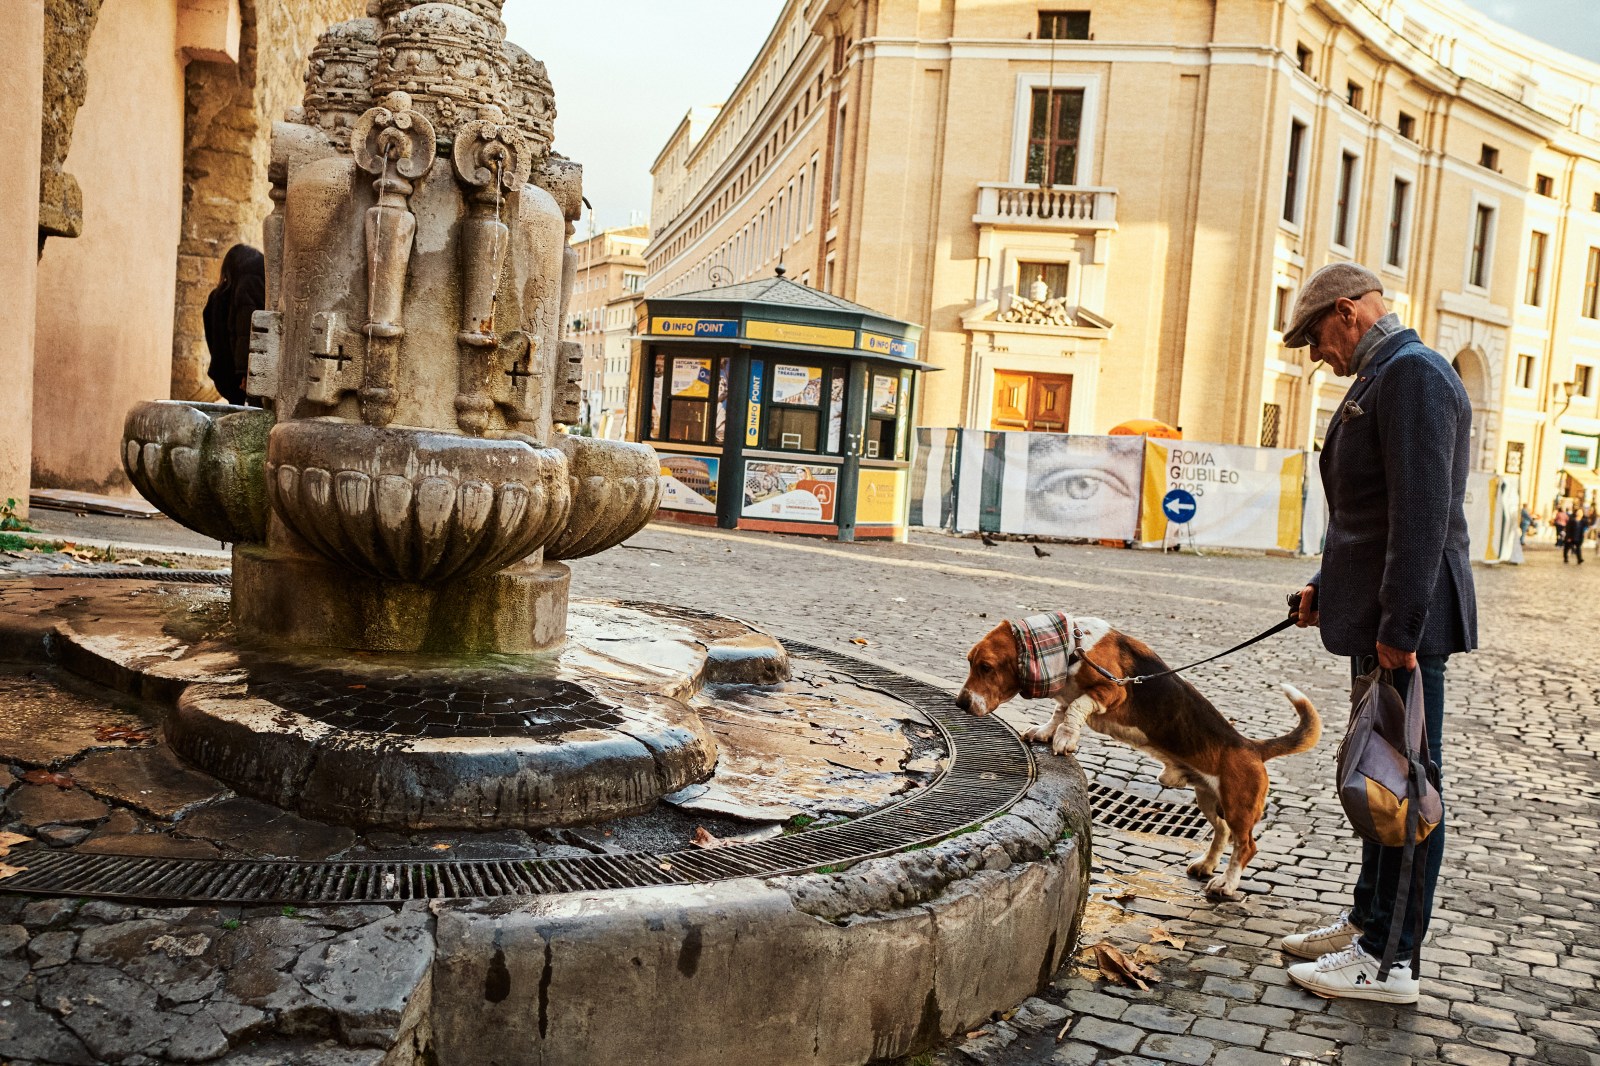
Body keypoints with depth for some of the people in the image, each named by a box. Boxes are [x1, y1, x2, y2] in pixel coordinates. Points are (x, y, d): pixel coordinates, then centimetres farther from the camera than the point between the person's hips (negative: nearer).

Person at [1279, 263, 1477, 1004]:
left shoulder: (1412, 373, -15)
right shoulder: (1383, 378, 18)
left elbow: (1423, 510, -23)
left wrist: (1400, 626, -24)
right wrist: (1329, 587, 17)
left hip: (1404, 624, -11)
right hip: (1382, 615, 11)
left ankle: (1390, 960, 6)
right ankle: (1369, 921, 31)